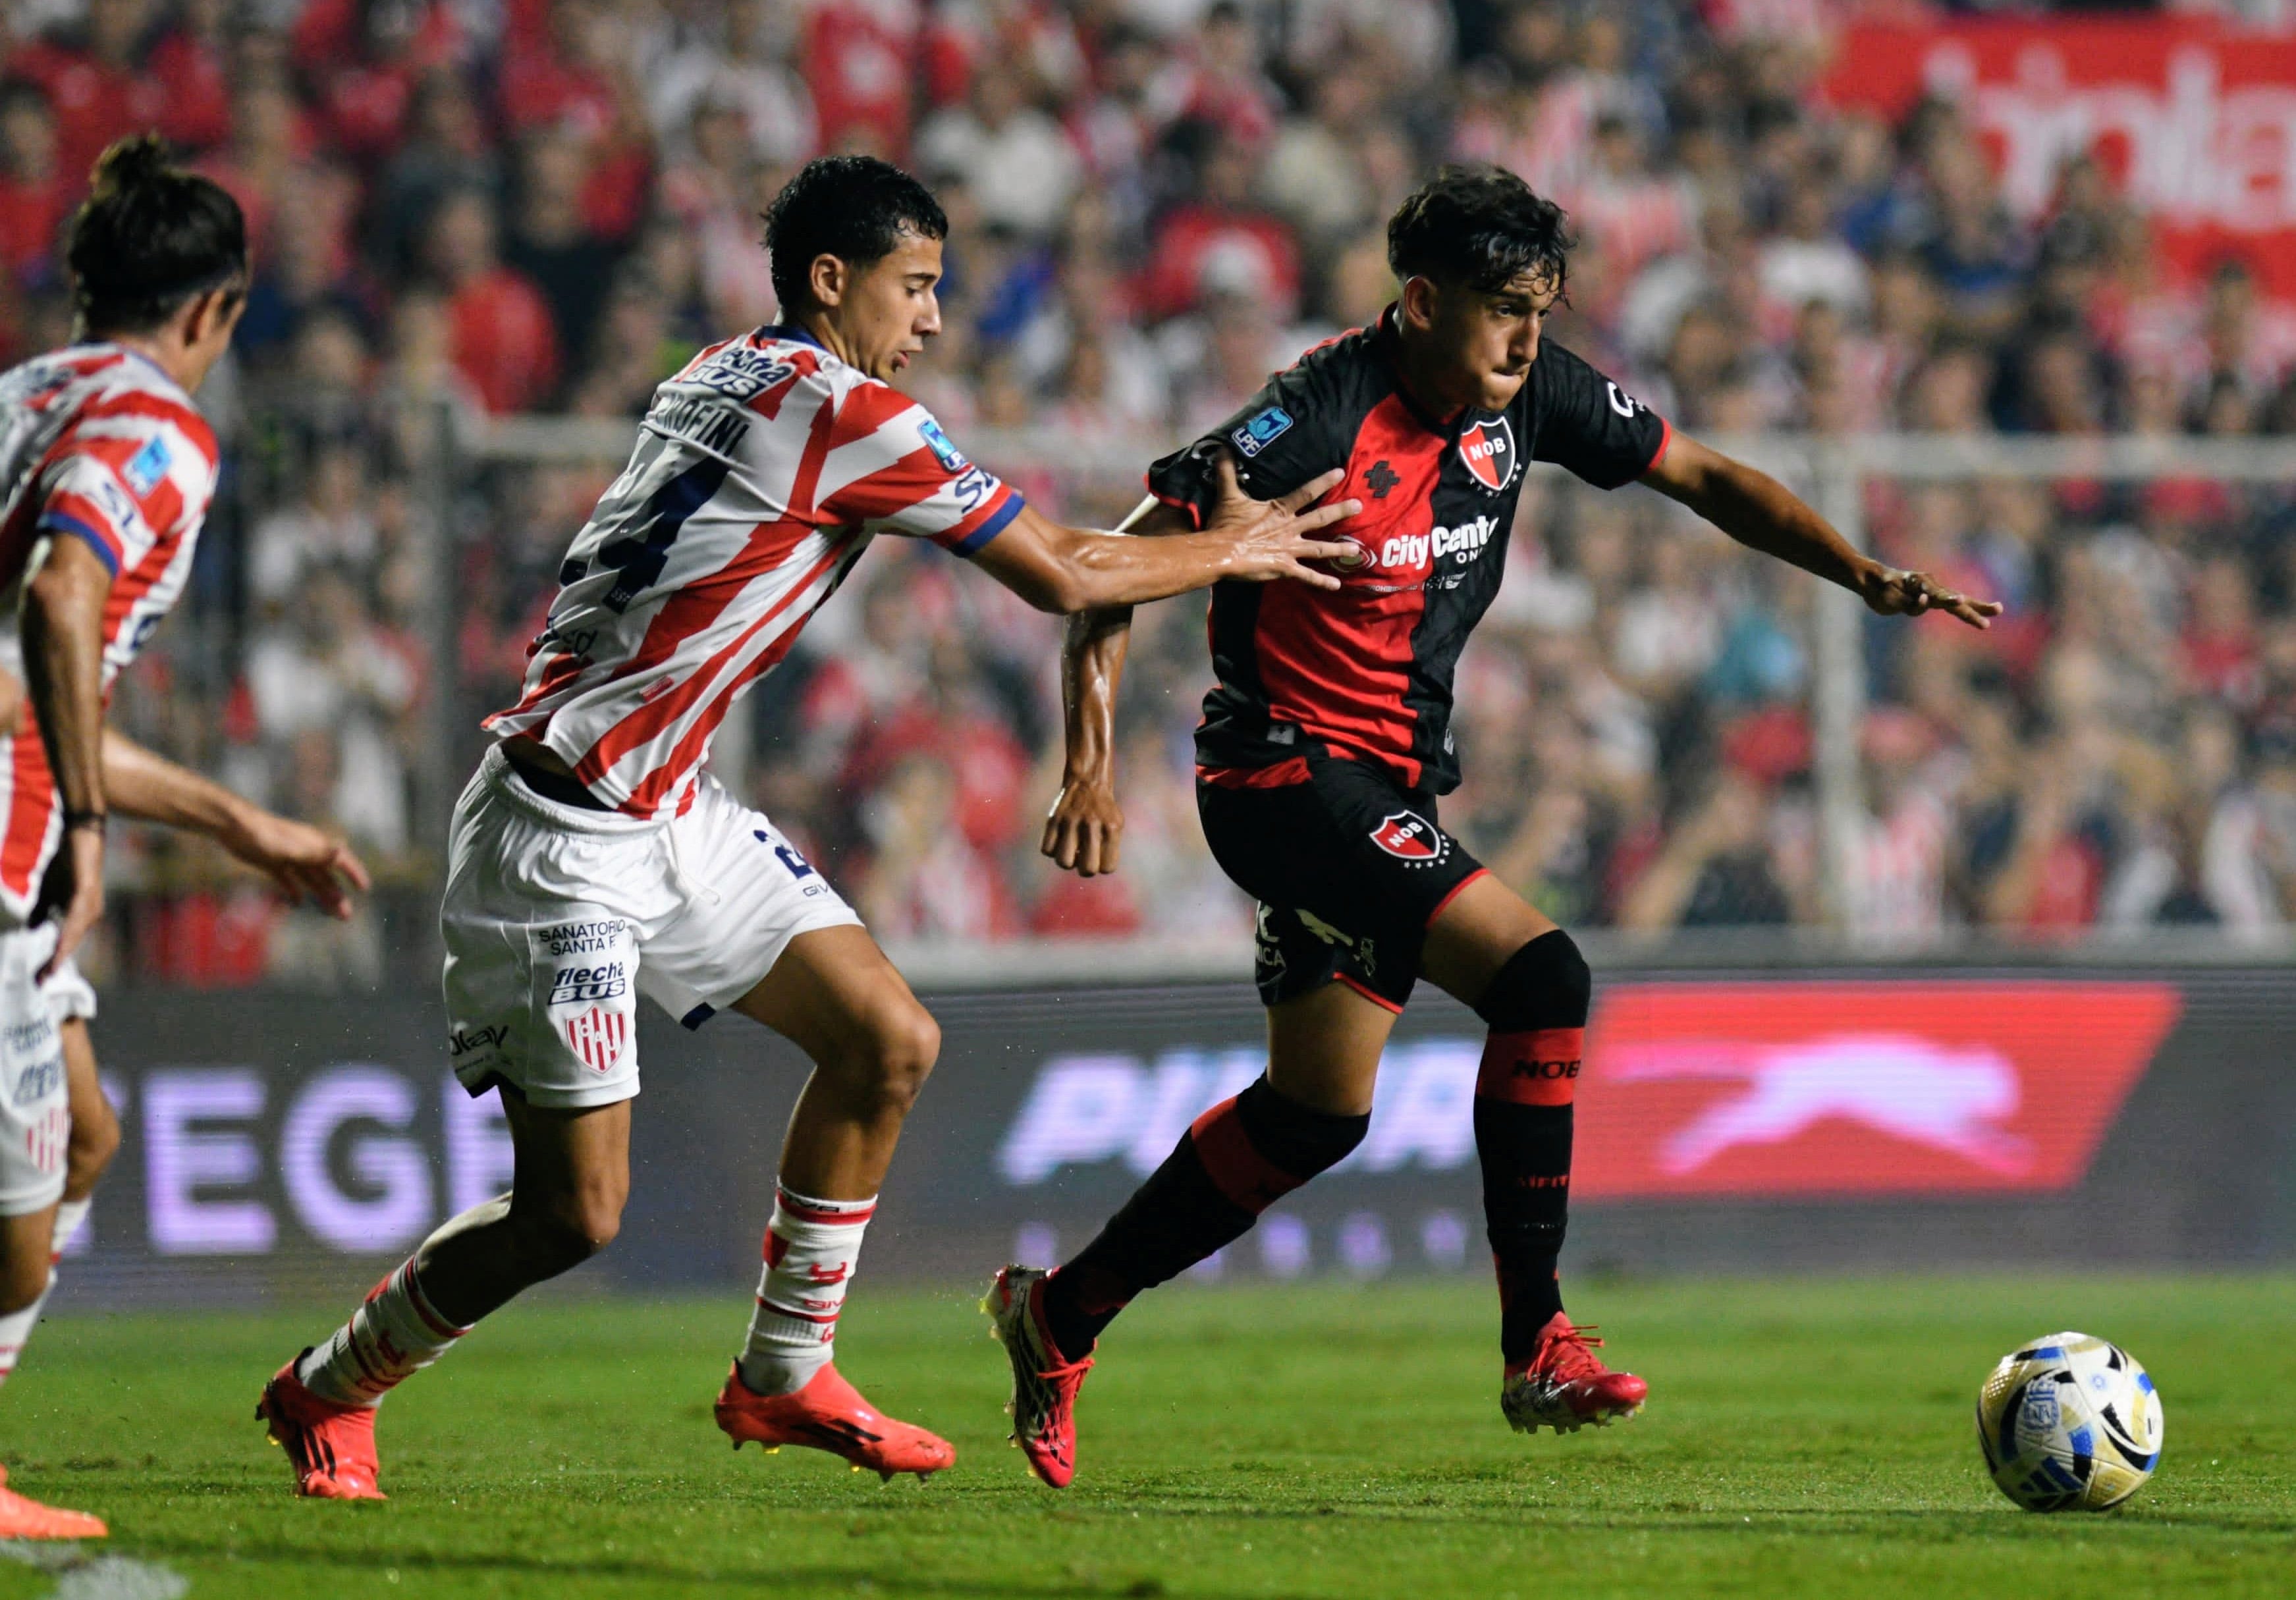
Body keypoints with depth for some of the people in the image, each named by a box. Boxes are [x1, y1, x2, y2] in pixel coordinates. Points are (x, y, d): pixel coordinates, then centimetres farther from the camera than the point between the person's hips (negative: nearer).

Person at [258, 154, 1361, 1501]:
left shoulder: (736, 374, 10)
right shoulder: (844, 415, -17)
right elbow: (1060, 577, -10)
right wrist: (1232, 552, 7)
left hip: (666, 809, 10)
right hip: (563, 840, -10)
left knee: (890, 1040, 5)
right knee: (575, 1212, -7)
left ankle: (786, 1378, 17)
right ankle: (330, 1391, 15)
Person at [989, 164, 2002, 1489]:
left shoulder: (1527, 397, -2)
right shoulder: (1318, 424, -22)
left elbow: (1704, 479, 9)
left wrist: (1868, 576, -2)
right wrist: (1092, 764, -30)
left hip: (1388, 783, 9)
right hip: (1287, 773, -9)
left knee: (1320, 1110, 13)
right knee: (1541, 978, -22)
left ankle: (1057, 1316, 28)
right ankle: (1538, 1347, -16)